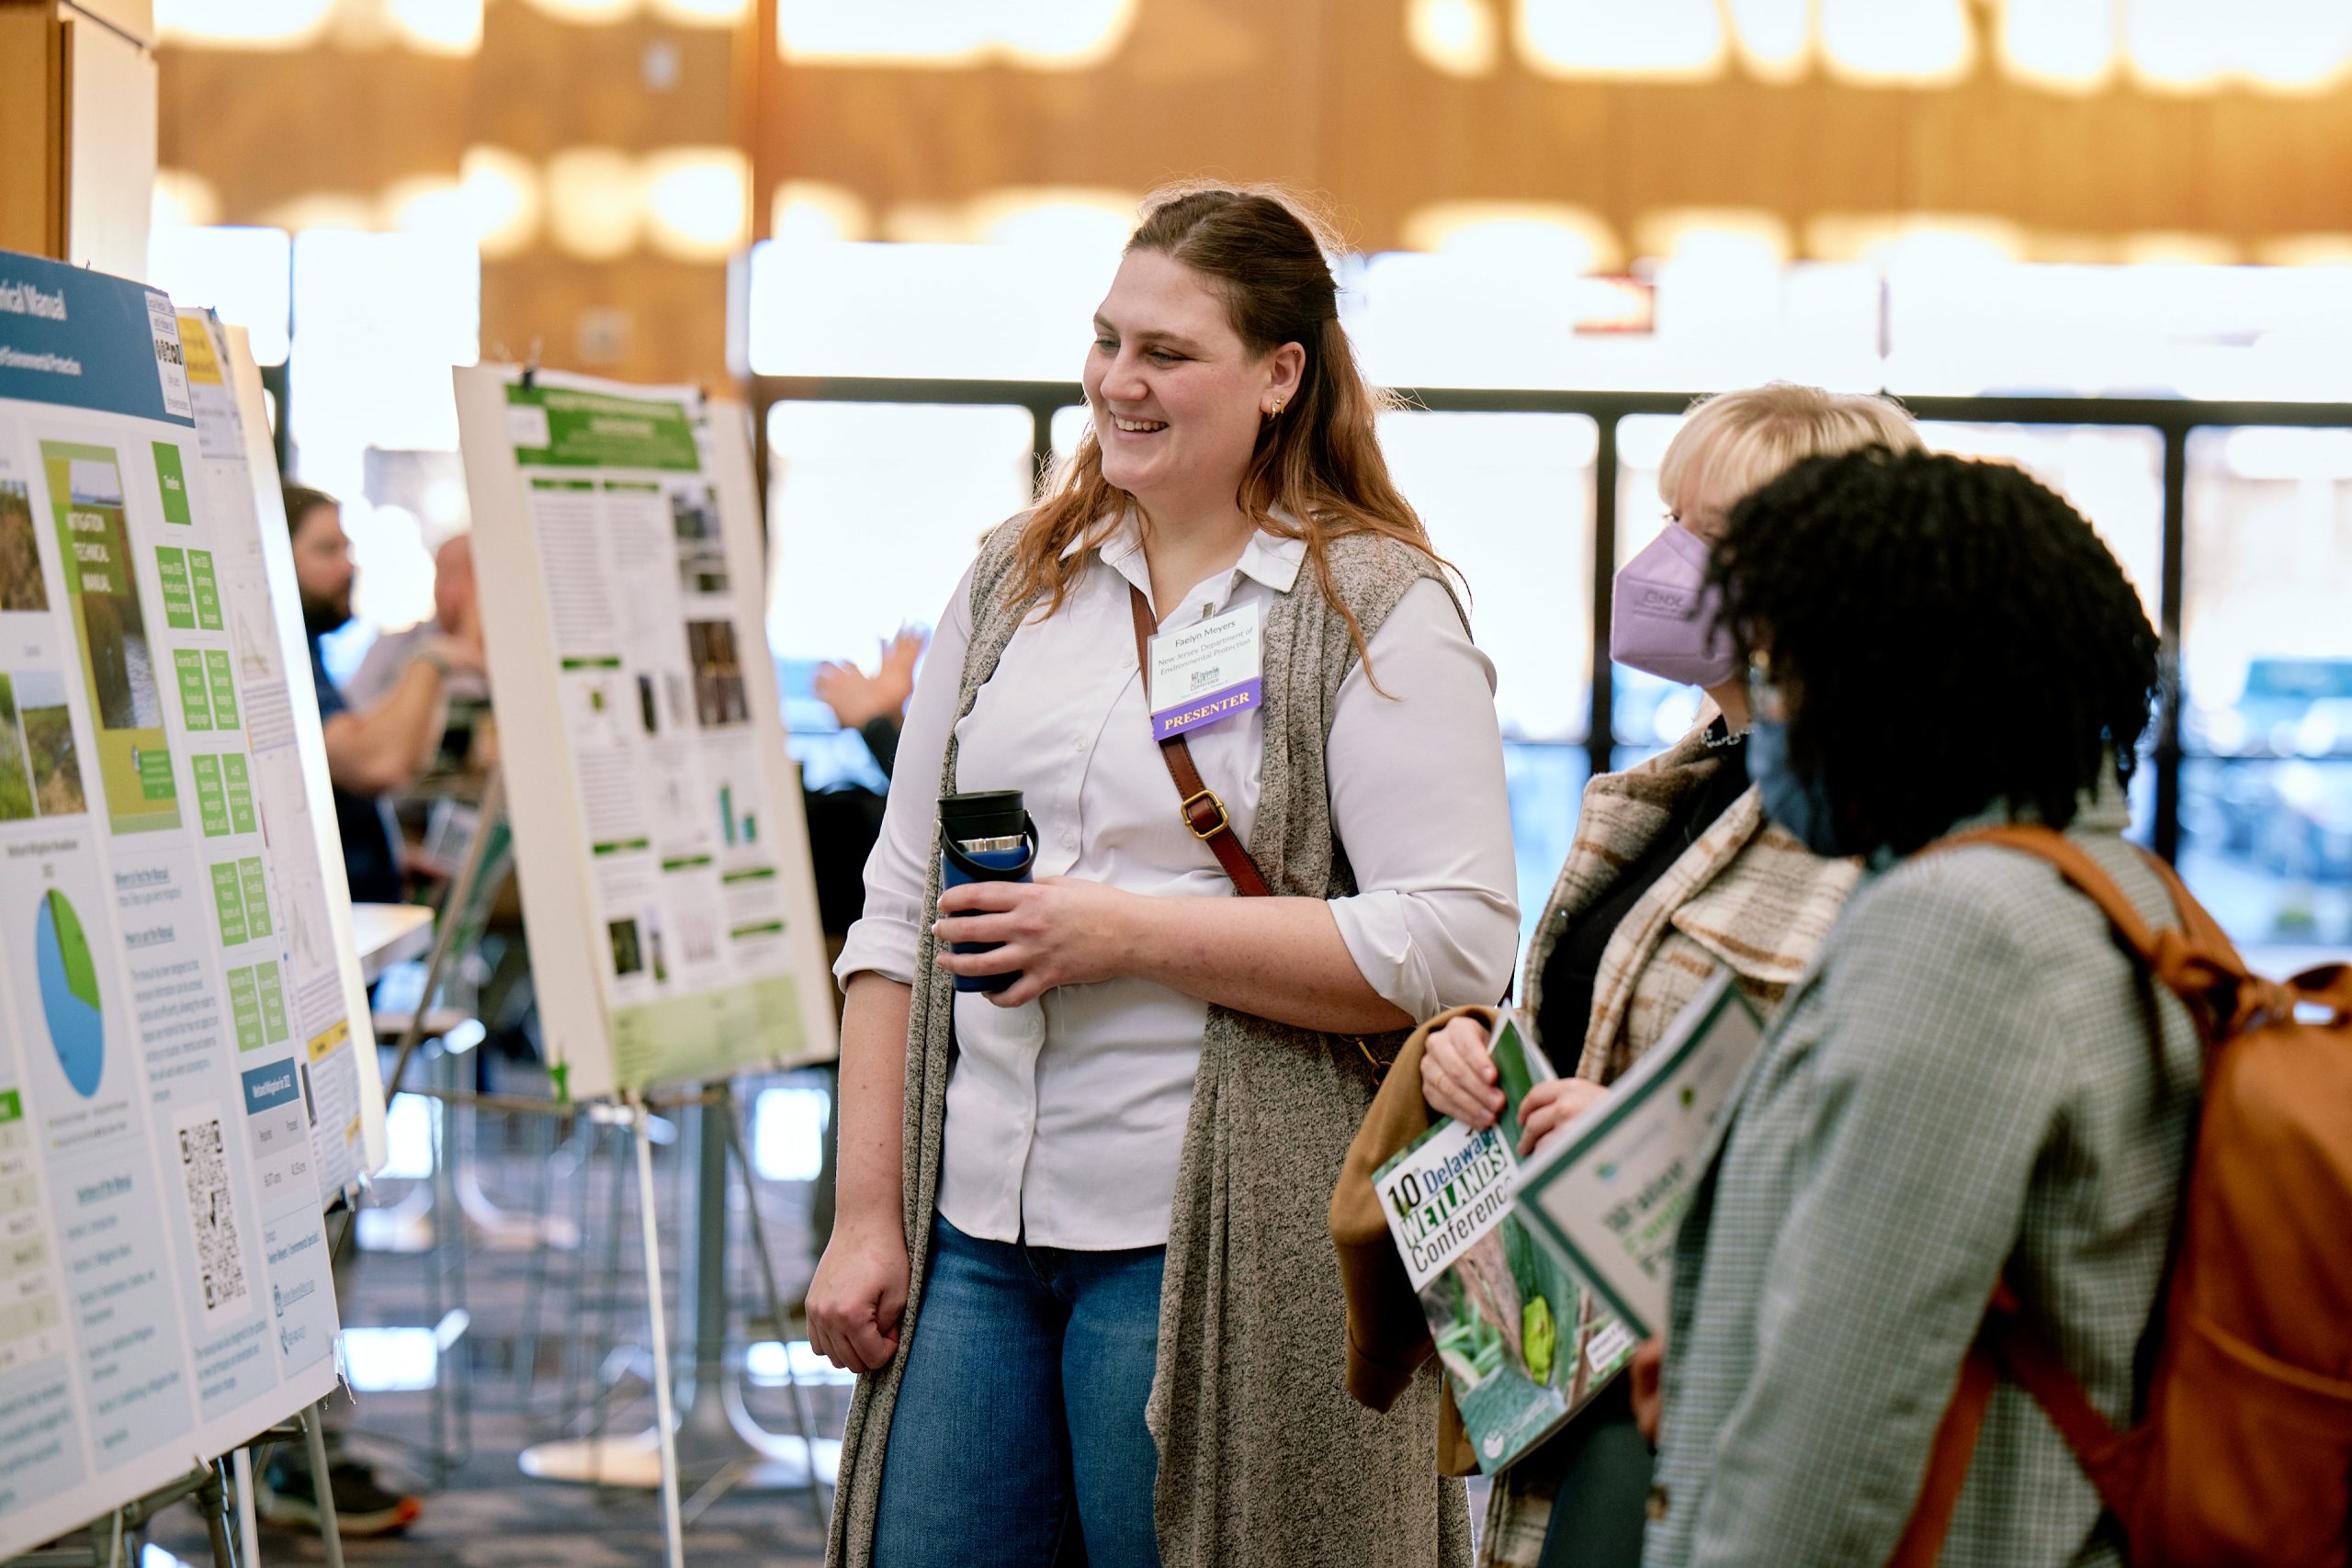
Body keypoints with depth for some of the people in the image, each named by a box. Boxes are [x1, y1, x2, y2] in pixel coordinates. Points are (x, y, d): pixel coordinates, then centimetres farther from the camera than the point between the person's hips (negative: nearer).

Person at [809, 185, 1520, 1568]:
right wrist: (867, 1215, 7)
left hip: (1210, 1243, -5)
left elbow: (1457, 946, -13)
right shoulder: (1014, 587, 13)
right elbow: (899, 910, 14)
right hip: (975, 1230, 5)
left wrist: (1133, 931, -14)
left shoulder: (1376, 611, -3)